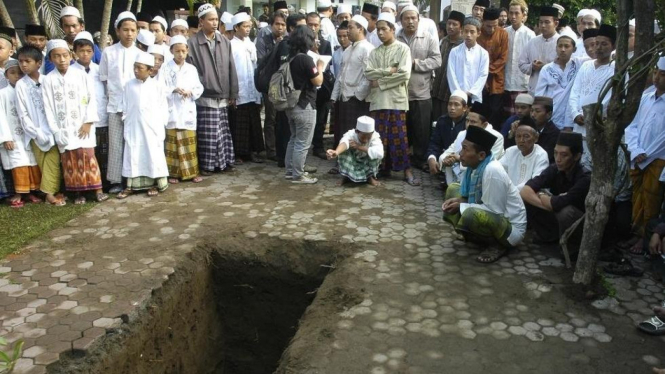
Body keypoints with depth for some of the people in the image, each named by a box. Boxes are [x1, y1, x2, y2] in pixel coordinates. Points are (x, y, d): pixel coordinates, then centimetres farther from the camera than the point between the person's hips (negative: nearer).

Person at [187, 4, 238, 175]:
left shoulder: (225, 42, 8)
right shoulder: (192, 43, -5)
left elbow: (231, 70, 8)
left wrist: (233, 94, 6)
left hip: (223, 97, 4)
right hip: (205, 98, -4)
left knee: (223, 132, 10)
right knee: (207, 134, 0)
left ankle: (224, 161, 22)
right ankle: (207, 165, 11)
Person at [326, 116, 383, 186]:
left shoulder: (375, 137, -25)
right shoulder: (351, 134, -28)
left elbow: (379, 153, -45)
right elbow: (344, 142, -53)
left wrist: (359, 147, -42)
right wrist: (336, 152, -76)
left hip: (367, 166, 0)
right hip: (351, 165, 0)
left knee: (375, 153, -28)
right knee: (344, 151, -29)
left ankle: (370, 177, -7)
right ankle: (345, 176, -10)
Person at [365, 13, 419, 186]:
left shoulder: (403, 49, 0)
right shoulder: (375, 52, 13)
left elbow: (404, 74, -12)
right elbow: (368, 73, 0)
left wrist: (380, 82, -9)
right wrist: (388, 71, -12)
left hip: (396, 99, -4)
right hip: (378, 99, 4)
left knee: (399, 136, -3)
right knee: (380, 136, 6)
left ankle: (407, 170, 2)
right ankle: (383, 168, 16)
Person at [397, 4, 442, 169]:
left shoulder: (428, 40, 5)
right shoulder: (394, 40, 6)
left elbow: (436, 61, -4)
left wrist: (415, 63, -13)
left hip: (421, 94, 0)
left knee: (421, 131, 5)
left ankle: (420, 161, 18)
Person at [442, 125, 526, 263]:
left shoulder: (492, 171, -30)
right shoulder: (474, 165, -6)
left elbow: (494, 210, -28)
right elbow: (473, 194, 10)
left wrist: (461, 207, -19)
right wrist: (458, 200, -10)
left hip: (512, 229, -9)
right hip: (490, 215, 9)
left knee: (471, 215, -37)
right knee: (453, 189, 9)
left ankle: (499, 245, -8)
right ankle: (473, 235, 9)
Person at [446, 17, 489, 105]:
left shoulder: (483, 53, 4)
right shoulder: (454, 51, 3)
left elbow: (483, 75, -1)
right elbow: (451, 74, -1)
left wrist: (471, 93, -12)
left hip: (475, 98, 0)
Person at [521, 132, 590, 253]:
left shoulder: (585, 178, -30)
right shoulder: (554, 169, -13)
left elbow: (556, 204, -38)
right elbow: (524, 192, -22)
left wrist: (541, 195, -18)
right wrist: (548, 203, -34)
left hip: (581, 223, -5)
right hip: (558, 217, 5)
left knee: (565, 211, -37)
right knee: (527, 199, -13)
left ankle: (574, 246, -7)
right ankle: (551, 234, 7)